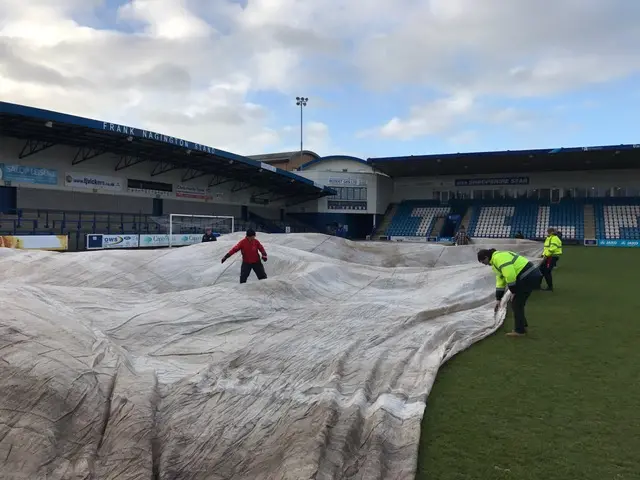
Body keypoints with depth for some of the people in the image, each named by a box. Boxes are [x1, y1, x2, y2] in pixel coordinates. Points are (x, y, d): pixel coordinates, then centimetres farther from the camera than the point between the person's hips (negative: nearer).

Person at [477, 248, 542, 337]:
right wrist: (498, 299, 24)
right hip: (532, 275, 10)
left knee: (516, 303, 0)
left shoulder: (499, 257, -15)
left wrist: (514, 292, -12)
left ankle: (519, 330, 9)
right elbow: (500, 281, 24)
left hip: (529, 277, -10)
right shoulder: (496, 261, 19)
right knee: (518, 302, 19)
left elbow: (510, 276, -24)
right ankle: (522, 326, 30)